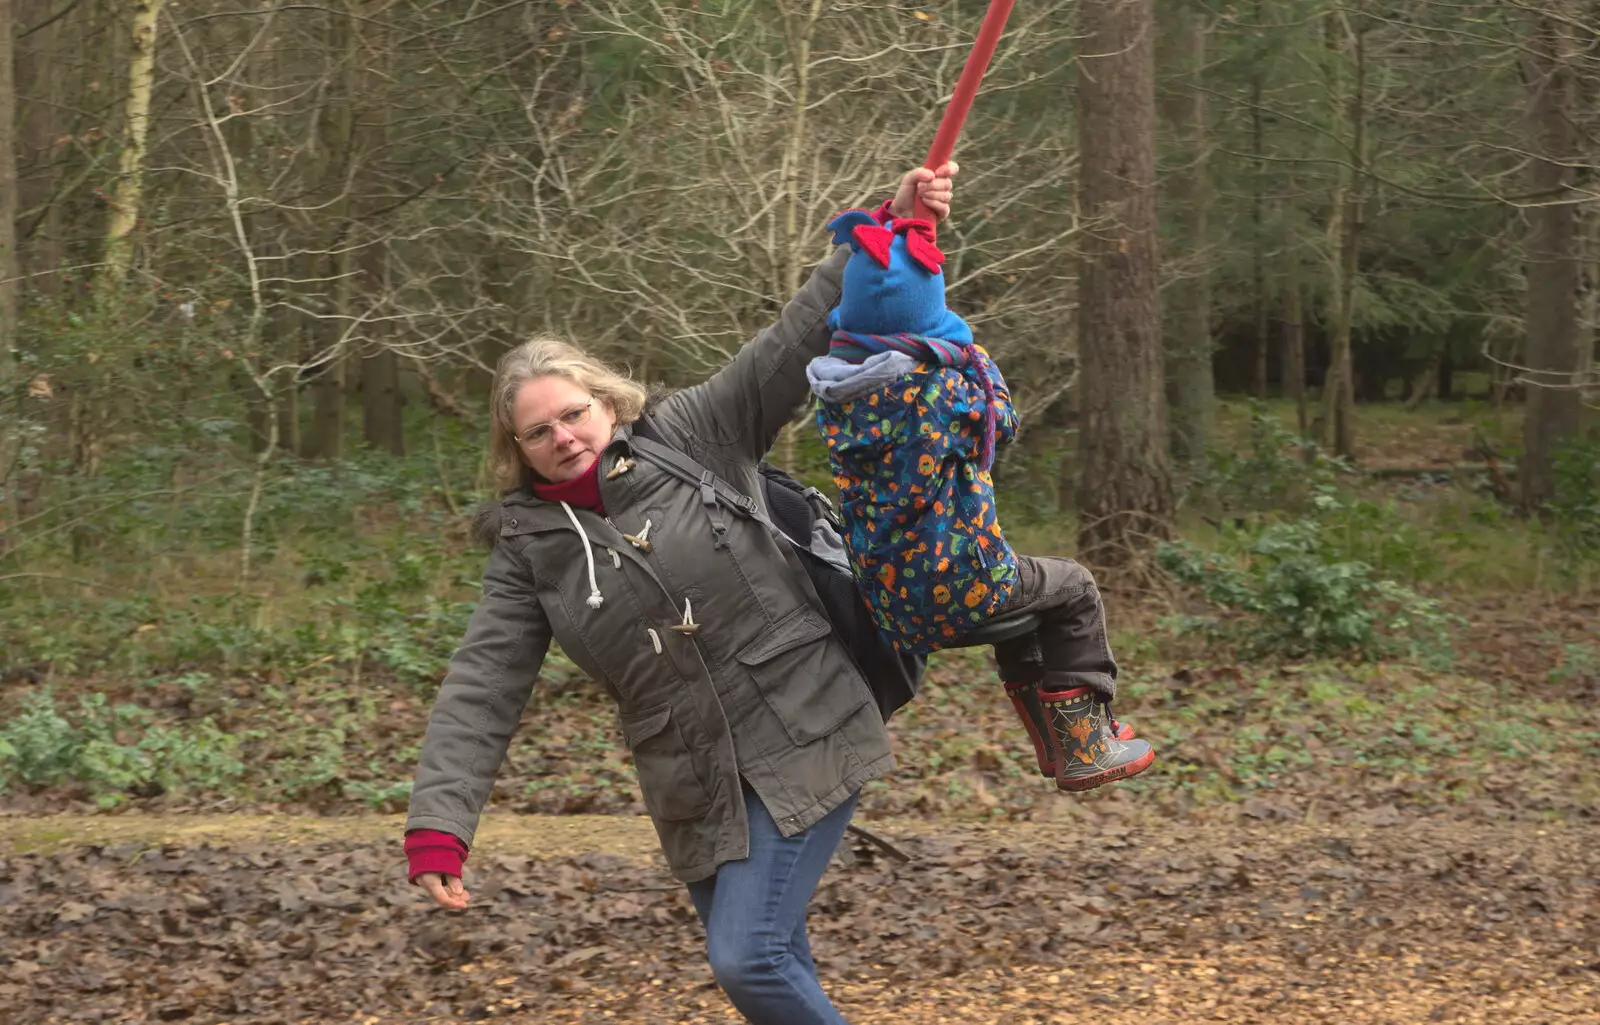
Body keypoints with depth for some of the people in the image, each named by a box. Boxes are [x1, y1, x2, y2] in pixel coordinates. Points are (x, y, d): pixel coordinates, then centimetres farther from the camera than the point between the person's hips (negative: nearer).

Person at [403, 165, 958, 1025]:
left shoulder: (693, 438, -1)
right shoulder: (527, 548, 5)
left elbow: (799, 339, -2)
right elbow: (482, 689, -2)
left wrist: (892, 227, -9)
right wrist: (438, 825, -14)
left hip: (802, 740, -4)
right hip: (699, 792, 4)